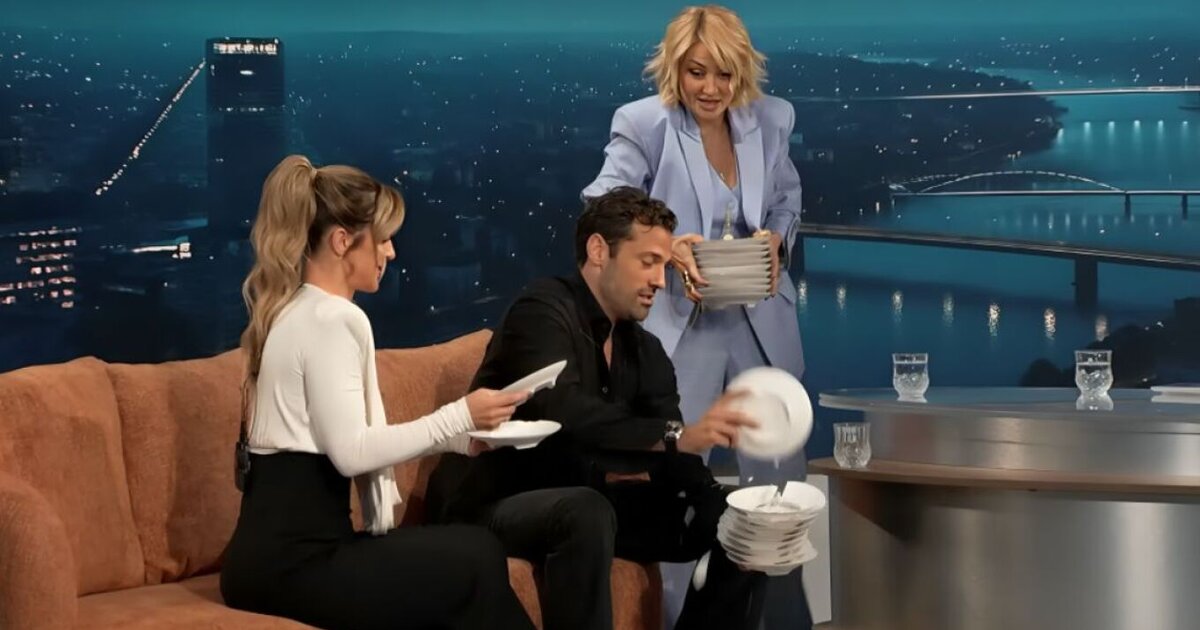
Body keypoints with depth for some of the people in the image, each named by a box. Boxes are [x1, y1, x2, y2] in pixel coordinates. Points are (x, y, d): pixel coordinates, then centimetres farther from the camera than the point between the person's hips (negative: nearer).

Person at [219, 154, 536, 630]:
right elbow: (351, 451, -19)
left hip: (284, 546, 9)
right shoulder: (332, 319, -13)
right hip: (293, 561, -9)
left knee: (473, 550, 8)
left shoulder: (299, 311, 18)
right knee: (477, 561, -3)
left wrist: (458, 436, 6)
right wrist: (459, 416, -13)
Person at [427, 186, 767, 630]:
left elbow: (676, 460, -3)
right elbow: (563, 413, -33)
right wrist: (677, 436, -42)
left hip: (584, 504, 8)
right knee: (587, 511, -40)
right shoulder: (544, 310, -14)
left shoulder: (645, 351, 9)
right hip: (495, 505, -8)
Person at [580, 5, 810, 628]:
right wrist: (667, 248, -28)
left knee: (780, 482, 13)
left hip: (761, 325, 4)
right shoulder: (642, 124, -9)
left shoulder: (770, 119, 4)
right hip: (677, 327, -4)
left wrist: (776, 240, -6)